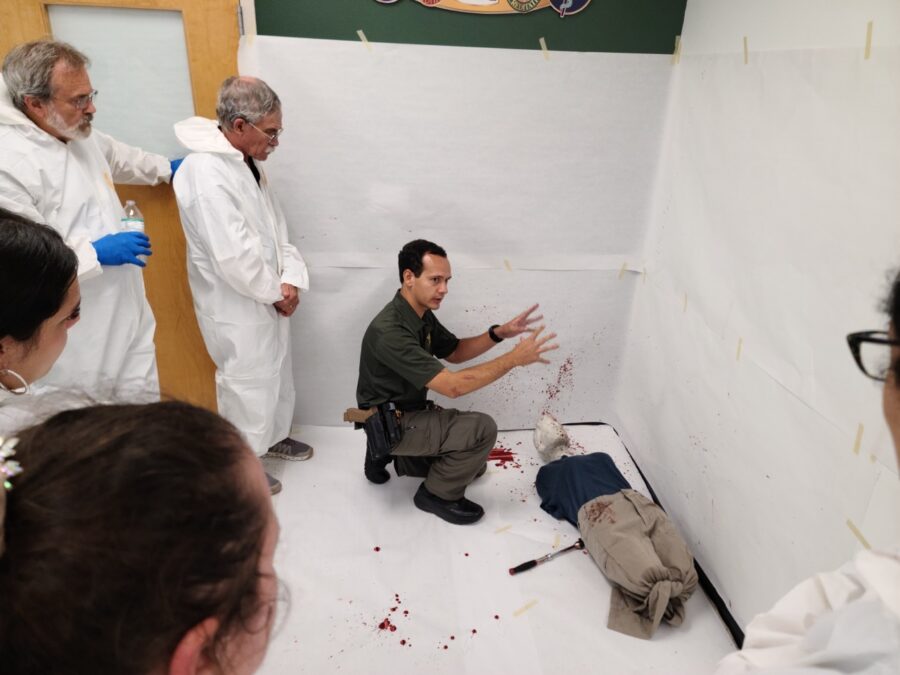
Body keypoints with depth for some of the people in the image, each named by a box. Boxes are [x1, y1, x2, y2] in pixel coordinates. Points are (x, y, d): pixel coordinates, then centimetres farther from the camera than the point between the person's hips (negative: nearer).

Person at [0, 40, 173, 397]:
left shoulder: (81, 134, 5)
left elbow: (117, 156, 29)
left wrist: (167, 168, 38)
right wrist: (95, 253, -25)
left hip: (127, 312, 8)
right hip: (77, 338, -8)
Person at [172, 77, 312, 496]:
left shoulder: (248, 161, 4)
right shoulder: (205, 172, -26)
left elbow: (275, 226, 8)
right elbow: (233, 257, -29)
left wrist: (292, 280, -5)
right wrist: (277, 292, -14)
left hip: (269, 298, 9)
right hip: (236, 307, -9)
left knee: (276, 374, 24)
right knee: (246, 386, 8)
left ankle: (274, 436, 47)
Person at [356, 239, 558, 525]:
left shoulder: (422, 314, -2)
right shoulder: (390, 331, -31)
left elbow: (454, 352, 12)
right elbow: (453, 386, -34)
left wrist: (499, 333, -4)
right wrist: (514, 358, -30)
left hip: (410, 412, 9)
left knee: (474, 464, 19)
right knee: (481, 428, -23)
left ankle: (392, 455, 19)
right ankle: (438, 494, -1)